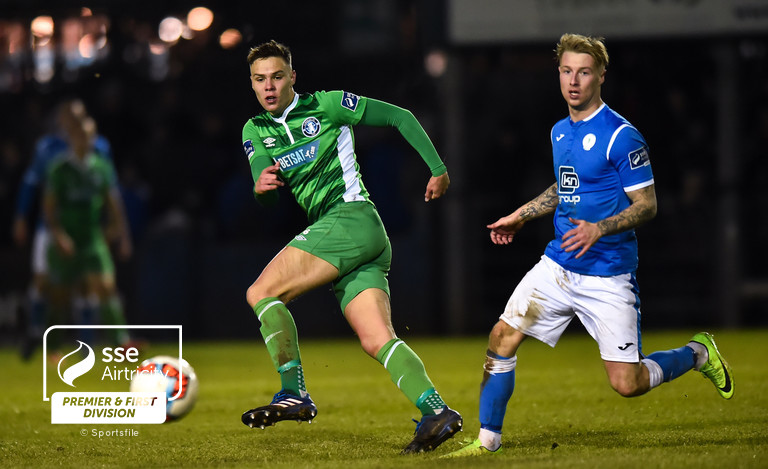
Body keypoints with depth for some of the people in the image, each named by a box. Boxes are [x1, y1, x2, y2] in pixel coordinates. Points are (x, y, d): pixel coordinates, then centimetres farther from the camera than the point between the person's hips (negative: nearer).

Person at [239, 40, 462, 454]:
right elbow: (265, 198, 4)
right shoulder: (255, 131, 18)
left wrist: (438, 168, 6)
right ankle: (435, 411, -20)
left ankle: (294, 395, -13)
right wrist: (262, 186, -21)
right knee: (376, 341, -10)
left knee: (261, 293, -13)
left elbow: (399, 117, 8)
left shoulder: (327, 105, 3)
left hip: (350, 215, -6)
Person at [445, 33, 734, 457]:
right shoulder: (560, 132, 10)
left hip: (607, 275, -6)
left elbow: (647, 205, -13)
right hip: (558, 264, 6)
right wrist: (520, 216, 23)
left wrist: (599, 229, -27)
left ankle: (698, 353, 21)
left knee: (626, 384, -7)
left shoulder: (621, 136, -14)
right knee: (501, 339, -7)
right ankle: (487, 441, 6)